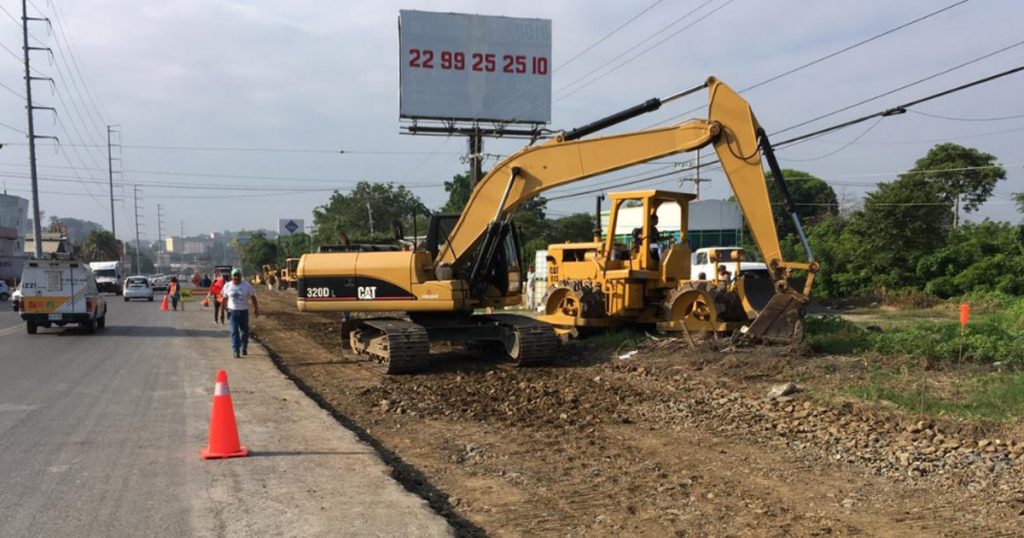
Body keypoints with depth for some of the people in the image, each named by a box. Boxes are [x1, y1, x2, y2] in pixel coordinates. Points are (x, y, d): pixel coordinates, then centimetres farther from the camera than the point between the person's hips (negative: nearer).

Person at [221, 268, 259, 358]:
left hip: (244, 311, 1)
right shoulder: (227, 286, 2)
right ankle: (235, 351, -7)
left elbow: (253, 297, 3)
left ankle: (244, 348, 29)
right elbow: (224, 299, 10)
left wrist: (256, 309, 1)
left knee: (244, 331, 10)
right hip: (232, 311, -1)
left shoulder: (247, 285, -1)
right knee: (234, 332, -8)